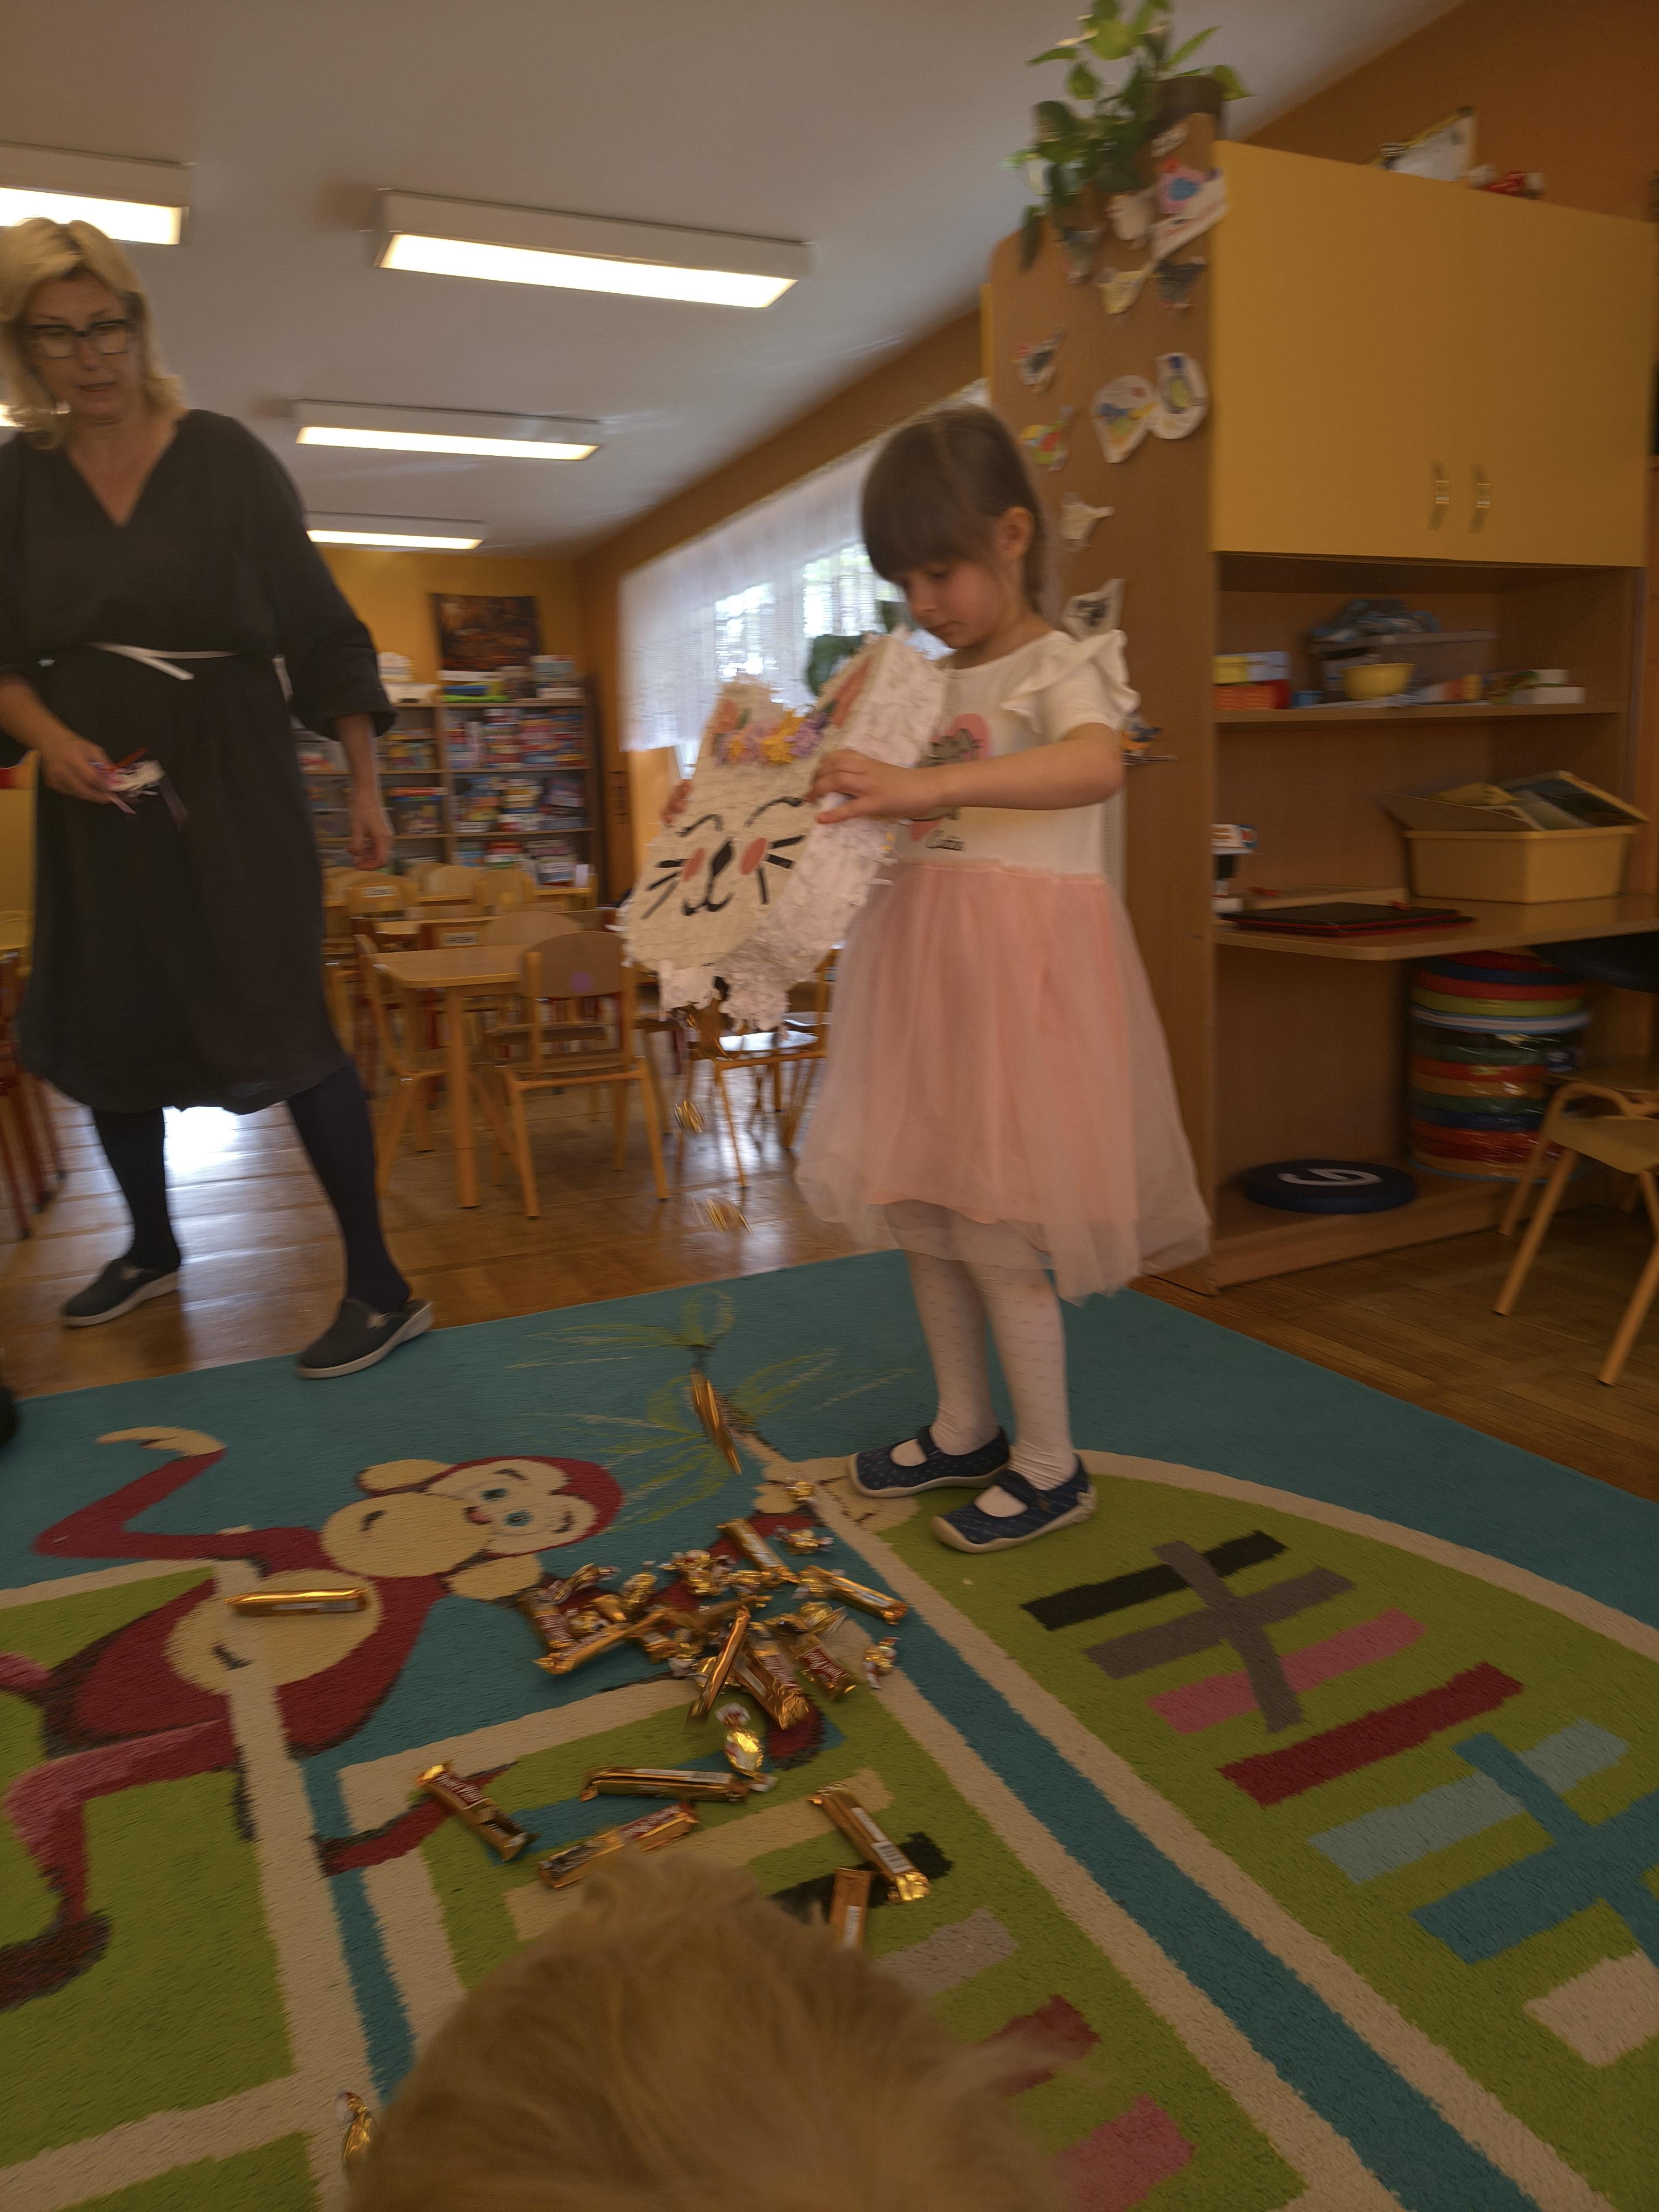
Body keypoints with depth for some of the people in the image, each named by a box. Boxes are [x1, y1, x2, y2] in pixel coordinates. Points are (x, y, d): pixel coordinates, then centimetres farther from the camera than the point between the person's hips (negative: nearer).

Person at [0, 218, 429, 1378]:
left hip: (231, 778, -4)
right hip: (95, 784, 4)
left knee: (279, 1023, -9)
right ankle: (152, 1246, 34)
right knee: (103, 1026, 12)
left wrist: (366, 784, -5)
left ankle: (381, 1286, -2)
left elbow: (320, 630, -1)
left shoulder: (225, 457, -2)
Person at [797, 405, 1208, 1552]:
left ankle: (1050, 1461, 12)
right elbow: (887, 812, 22)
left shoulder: (1060, 667, -8)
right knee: (920, 1204, 11)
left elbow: (1099, 765, -31)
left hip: (1018, 964, -8)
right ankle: (964, 1426, 28)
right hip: (923, 960, 8)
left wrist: (923, 786, -42)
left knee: (993, 1226, -6)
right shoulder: (924, 687, 14)